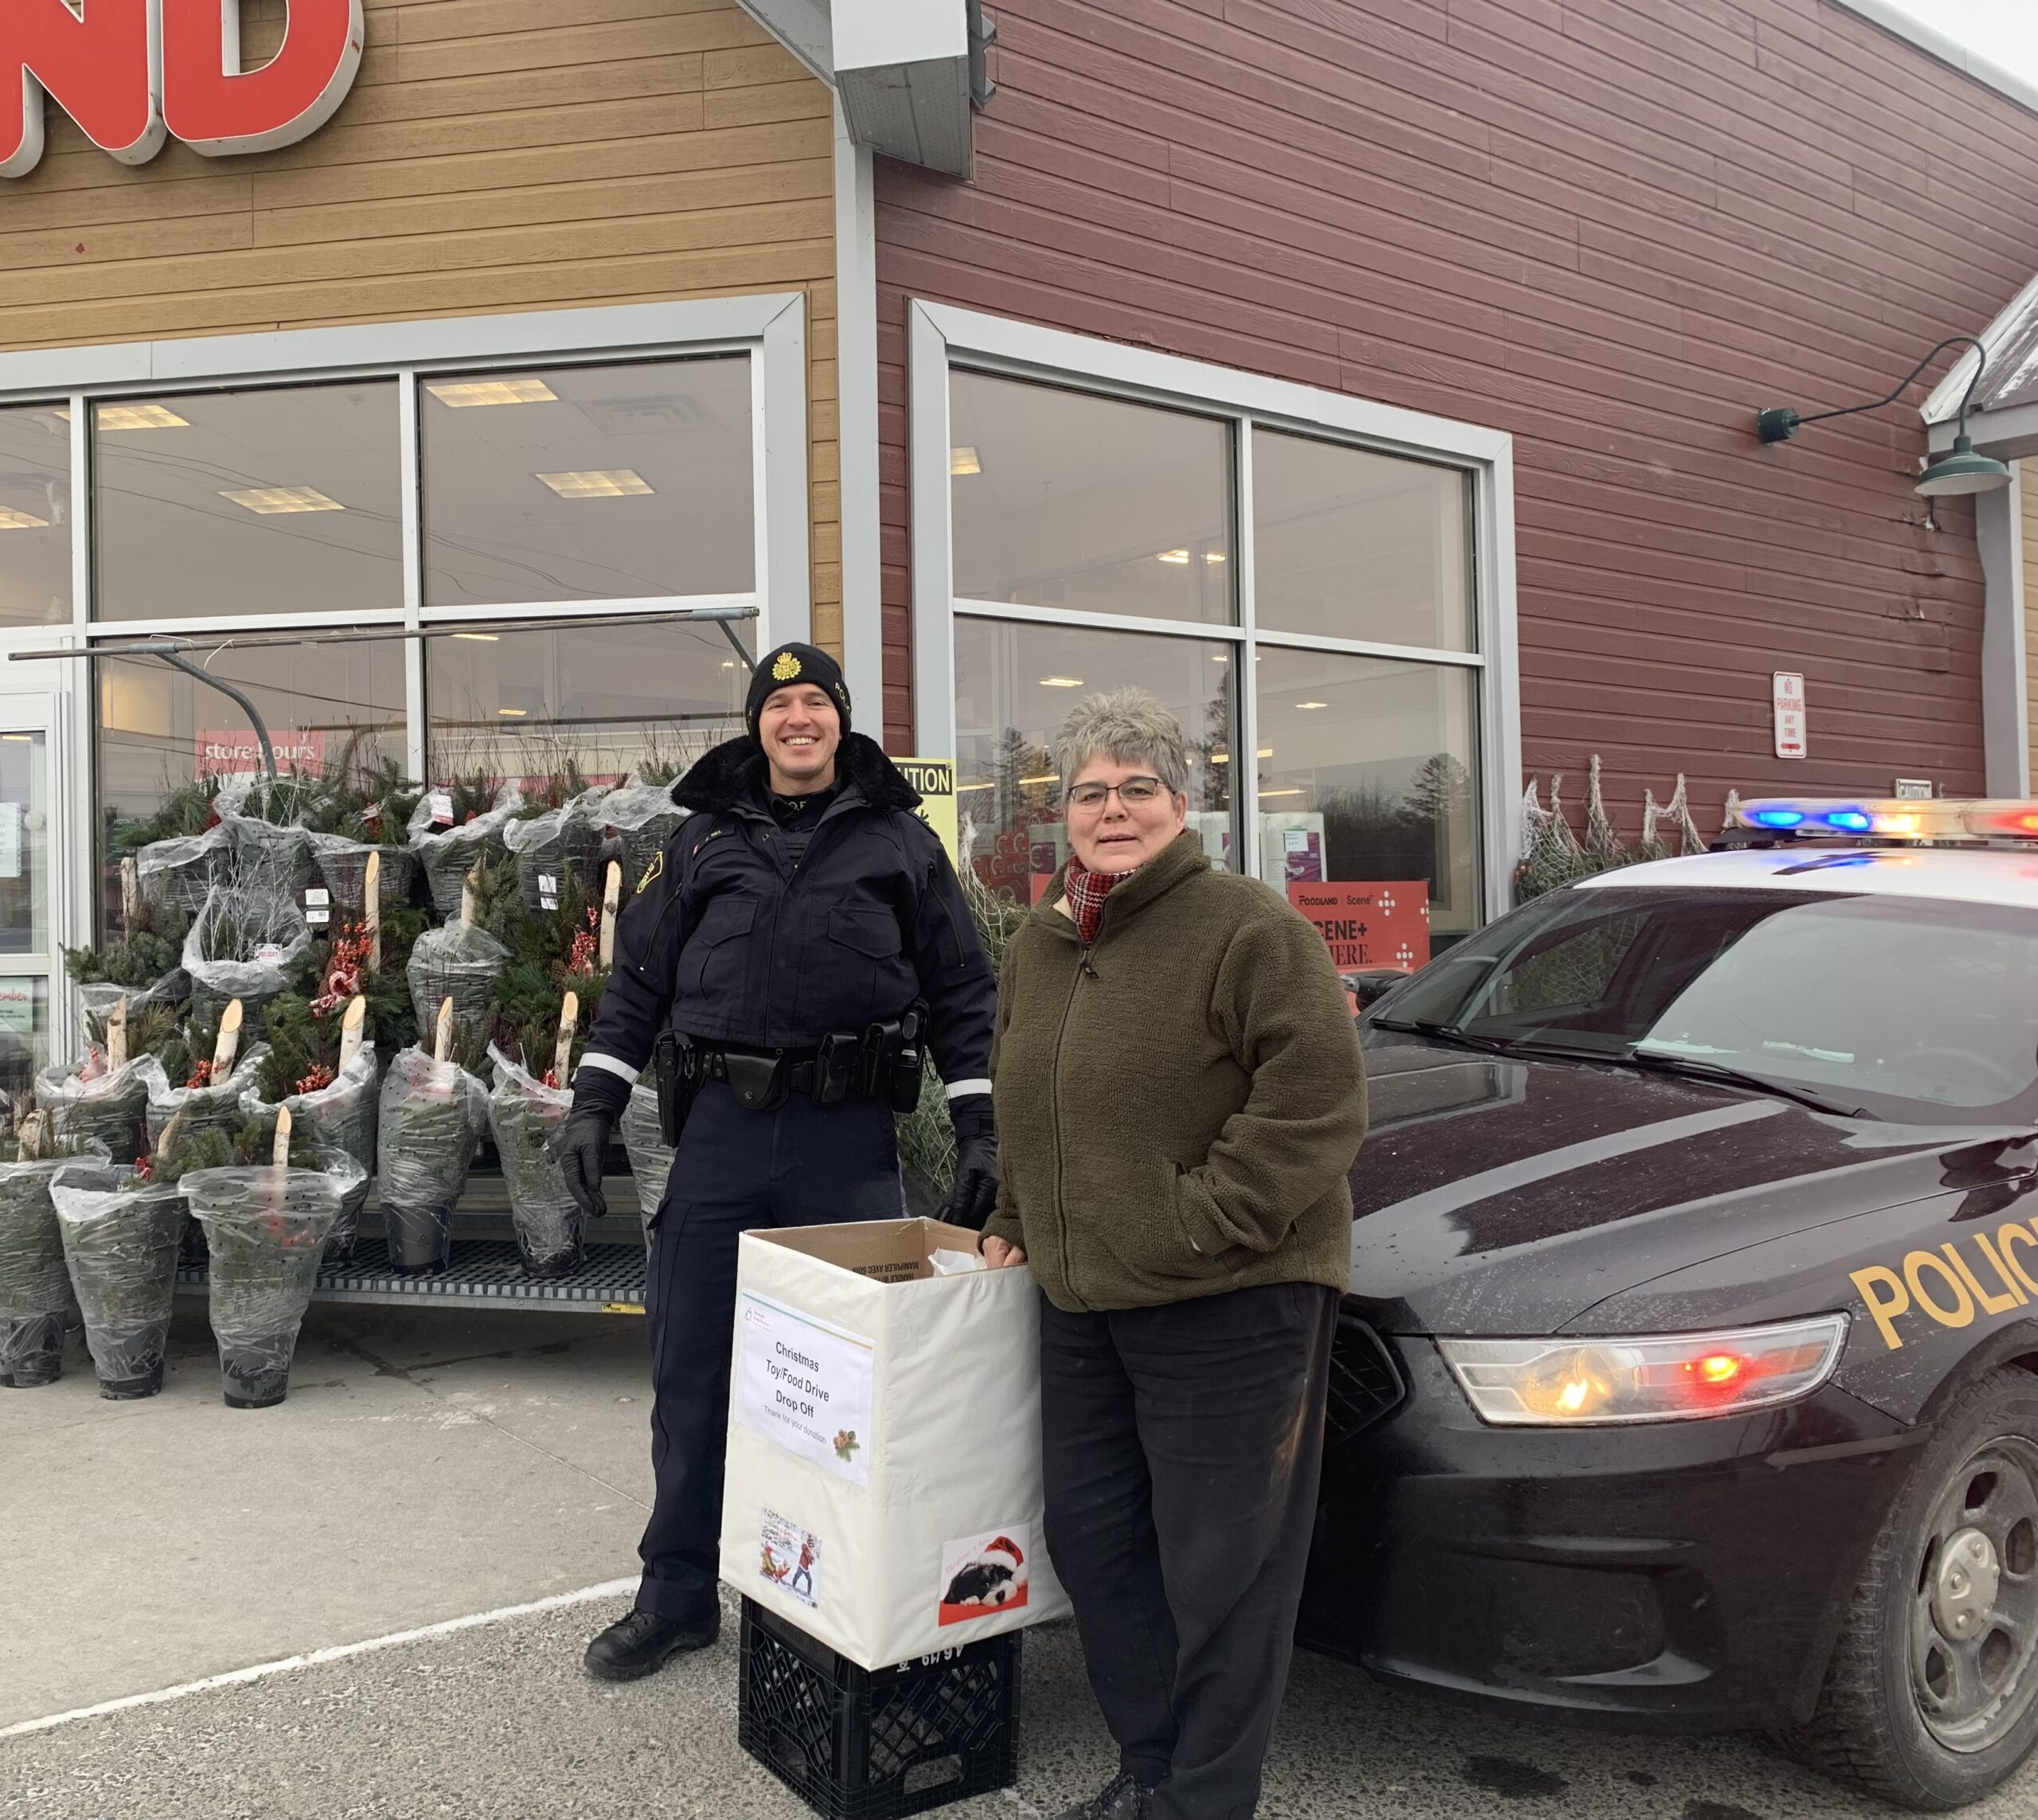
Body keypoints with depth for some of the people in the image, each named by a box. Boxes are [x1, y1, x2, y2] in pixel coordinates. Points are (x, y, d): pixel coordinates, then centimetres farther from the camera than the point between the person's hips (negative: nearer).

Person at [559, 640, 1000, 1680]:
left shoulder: (899, 841, 8)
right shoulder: (706, 839, 12)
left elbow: (961, 991, 7)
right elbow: (638, 978, 13)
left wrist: (978, 1129, 0)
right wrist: (593, 1105, 5)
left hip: (850, 1139, -1)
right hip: (722, 1128, 2)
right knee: (692, 1371, 8)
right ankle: (677, 1595, 25)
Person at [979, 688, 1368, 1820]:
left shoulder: (1250, 929, -11)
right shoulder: (1037, 947, 13)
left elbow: (1315, 1103, -17)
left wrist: (1196, 1227, -19)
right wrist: (1018, 1225, 17)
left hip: (1232, 1304, -7)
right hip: (1083, 1302, 8)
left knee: (1221, 1566, 2)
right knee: (1090, 1537, 16)